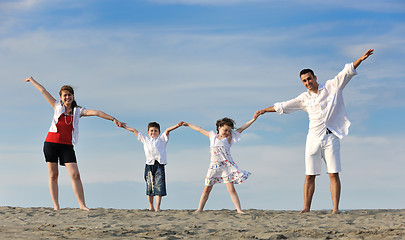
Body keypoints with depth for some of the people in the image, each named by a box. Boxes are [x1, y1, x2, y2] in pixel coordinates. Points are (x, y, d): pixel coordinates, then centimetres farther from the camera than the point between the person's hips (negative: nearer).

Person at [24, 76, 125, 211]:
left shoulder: (78, 111, 9)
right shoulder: (57, 106, 9)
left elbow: (96, 113, -1)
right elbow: (43, 91, 17)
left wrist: (113, 119, -11)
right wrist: (31, 80, 25)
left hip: (67, 146, 0)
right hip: (51, 143, 1)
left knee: (75, 175, -11)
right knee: (53, 175, 2)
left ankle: (82, 205, -11)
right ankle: (56, 206, 5)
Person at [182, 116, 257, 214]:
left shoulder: (228, 137, 5)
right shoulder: (212, 136, 12)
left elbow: (241, 129, 4)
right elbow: (200, 129, 22)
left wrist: (253, 120, -1)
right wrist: (188, 124, 33)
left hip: (227, 165, -3)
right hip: (214, 166, 3)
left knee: (231, 189, -9)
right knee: (207, 188, 6)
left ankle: (239, 210, -10)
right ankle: (199, 209, 11)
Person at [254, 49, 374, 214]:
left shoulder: (332, 87, 8)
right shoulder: (304, 98, 14)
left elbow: (347, 72, 1)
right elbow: (283, 106, 20)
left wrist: (361, 59, -10)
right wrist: (264, 110, 20)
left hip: (331, 137, -2)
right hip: (314, 138, 2)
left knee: (333, 174, -7)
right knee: (310, 175, 0)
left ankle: (335, 208, -7)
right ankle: (306, 208, 2)